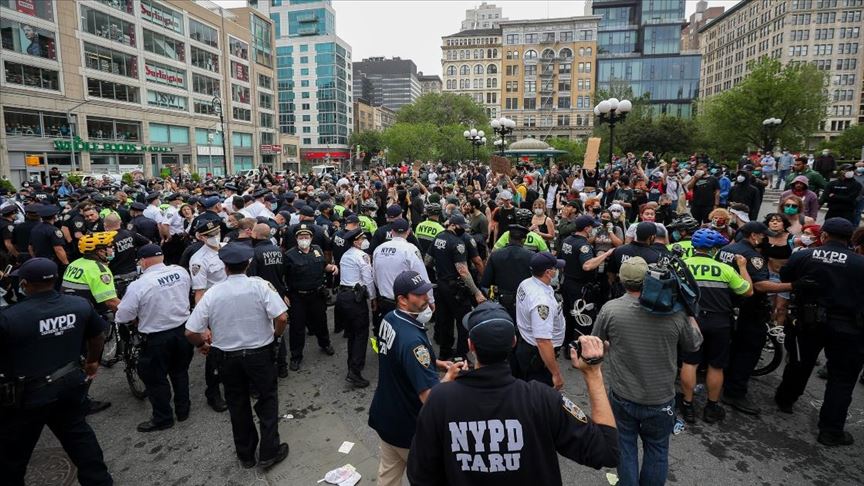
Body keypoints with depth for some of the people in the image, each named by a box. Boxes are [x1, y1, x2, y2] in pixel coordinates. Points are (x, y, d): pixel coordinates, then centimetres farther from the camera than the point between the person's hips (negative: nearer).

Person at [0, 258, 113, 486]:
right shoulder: (80, 305, -8)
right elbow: (98, 336, 8)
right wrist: (92, 361, 25)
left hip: (28, 395, -4)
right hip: (70, 385, 5)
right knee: (78, 434, 22)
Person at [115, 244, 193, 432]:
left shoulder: (138, 285, -20)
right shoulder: (181, 271, -7)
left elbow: (122, 316, -12)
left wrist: (136, 320, 9)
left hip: (158, 339, -5)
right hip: (183, 330, 5)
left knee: (155, 378, 14)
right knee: (180, 371, 23)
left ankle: (163, 418, 25)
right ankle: (183, 409, 34)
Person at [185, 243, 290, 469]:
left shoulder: (212, 293, -11)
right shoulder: (260, 285, -17)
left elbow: (190, 332, -10)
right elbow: (282, 317, -25)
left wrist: (203, 344, 11)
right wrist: (276, 335, -4)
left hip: (226, 356, 3)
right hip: (260, 353, -2)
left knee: (237, 404, 20)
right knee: (267, 400, 16)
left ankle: (245, 454, 36)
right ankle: (269, 453, 21)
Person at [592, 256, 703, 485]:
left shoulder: (610, 309, -19)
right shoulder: (674, 311, -18)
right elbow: (694, 344, 1)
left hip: (622, 398, 0)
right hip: (661, 400, 1)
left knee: (625, 447, 20)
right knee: (656, 450, 22)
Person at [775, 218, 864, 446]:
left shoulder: (801, 256, -7)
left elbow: (783, 282, 4)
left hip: (808, 322, 2)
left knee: (799, 363, 22)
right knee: (842, 378, 9)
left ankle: (785, 399, 41)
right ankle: (831, 430, 12)